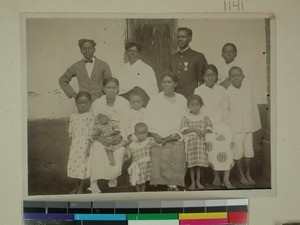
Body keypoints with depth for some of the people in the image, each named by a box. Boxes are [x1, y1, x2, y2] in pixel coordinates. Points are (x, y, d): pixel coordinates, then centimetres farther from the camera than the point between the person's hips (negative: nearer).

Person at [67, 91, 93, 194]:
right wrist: (71, 144, 9)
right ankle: (78, 185, 26)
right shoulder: (73, 115, 7)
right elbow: (71, 131, 12)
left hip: (85, 143, -5)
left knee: (83, 164, -1)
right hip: (75, 144, 5)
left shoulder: (90, 116, -9)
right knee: (74, 162, 9)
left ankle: (81, 187, 15)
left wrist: (89, 147, -12)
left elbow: (91, 133, -10)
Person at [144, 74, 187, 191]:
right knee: (158, 153, -26)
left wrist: (177, 134, -5)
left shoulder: (182, 99, 15)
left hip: (176, 137, 1)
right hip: (158, 138, -1)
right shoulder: (154, 99, 13)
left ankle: (173, 184, -20)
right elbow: (147, 119, 7)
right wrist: (154, 135, -7)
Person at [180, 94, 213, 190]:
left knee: (199, 162, 5)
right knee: (191, 163, 3)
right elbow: (183, 128, -9)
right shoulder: (186, 117, 0)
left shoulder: (204, 117, 6)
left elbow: (209, 126, 4)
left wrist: (205, 131, -16)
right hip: (190, 141, -1)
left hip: (201, 141, 2)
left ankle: (198, 181, 19)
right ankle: (192, 182, 15)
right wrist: (194, 129, -19)